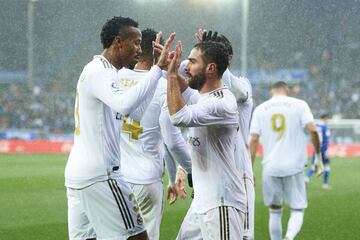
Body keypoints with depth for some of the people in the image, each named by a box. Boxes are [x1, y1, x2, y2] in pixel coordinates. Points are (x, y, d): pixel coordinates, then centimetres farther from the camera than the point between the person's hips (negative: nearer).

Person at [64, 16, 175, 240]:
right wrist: (157, 69, -28)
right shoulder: (100, 72, -12)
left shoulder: (96, 71, 19)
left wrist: (157, 69, 17)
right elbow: (124, 104, -32)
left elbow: (135, 112, 21)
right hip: (100, 175, -10)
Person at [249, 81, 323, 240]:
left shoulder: (260, 109, 8)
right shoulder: (299, 105, 3)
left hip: (270, 167, 2)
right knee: (297, 210, 3)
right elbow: (313, 130, -8)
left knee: (275, 210, 16)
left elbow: (254, 140, 3)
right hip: (294, 167, -2)